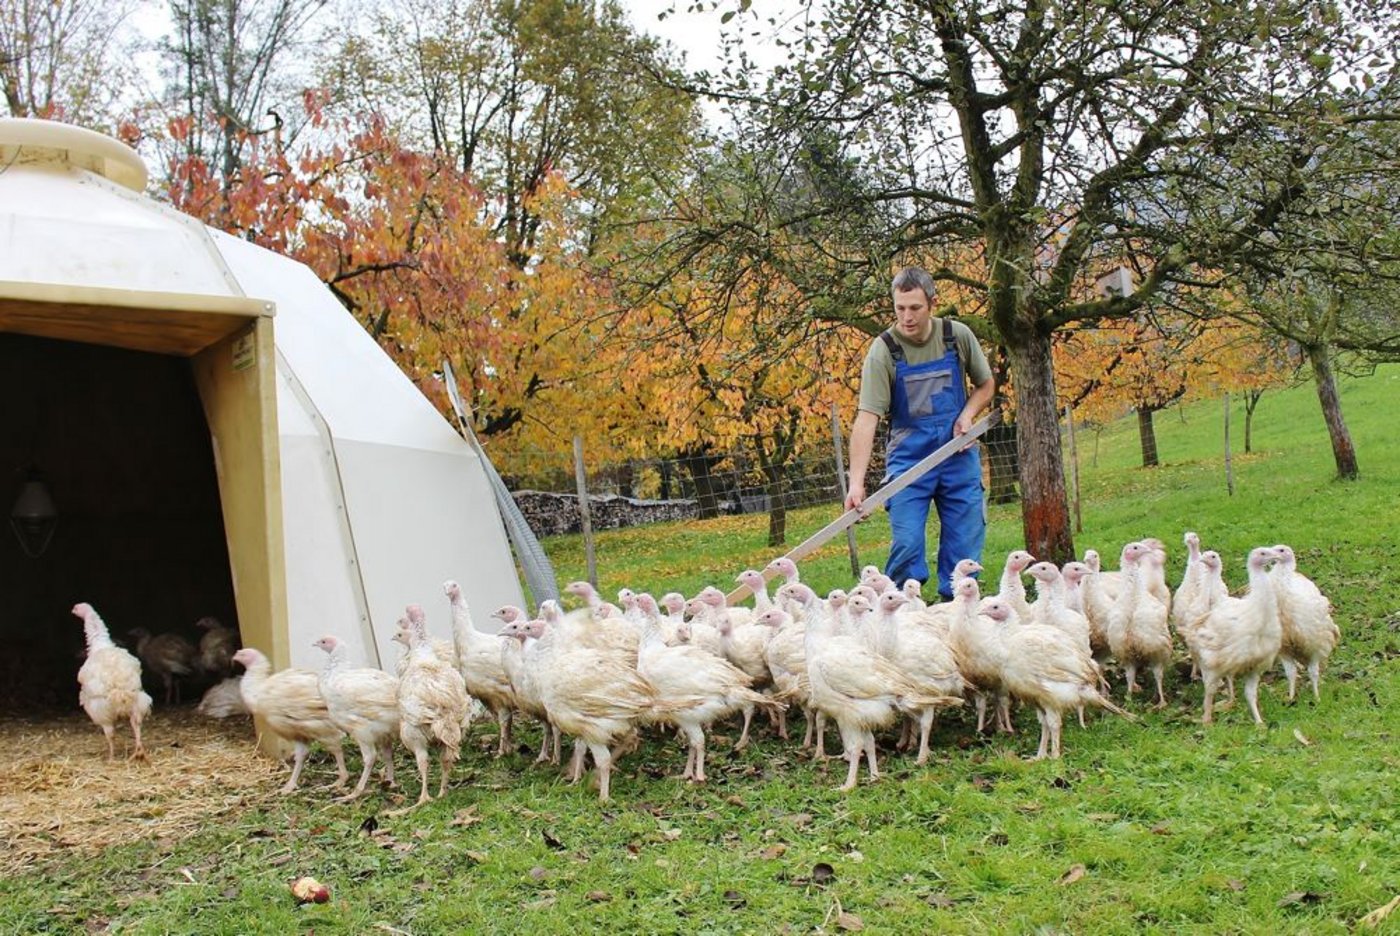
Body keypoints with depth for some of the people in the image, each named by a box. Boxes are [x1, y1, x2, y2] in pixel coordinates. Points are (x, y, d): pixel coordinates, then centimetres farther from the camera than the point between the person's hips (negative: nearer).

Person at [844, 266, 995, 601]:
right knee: (906, 544, -10)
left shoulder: (958, 336, -2)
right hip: (908, 457, -3)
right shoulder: (883, 350, -12)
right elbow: (867, 418, -19)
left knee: (965, 545, 3)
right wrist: (856, 482, -28)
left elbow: (985, 385, 15)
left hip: (958, 454, 3)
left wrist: (967, 414, -7)